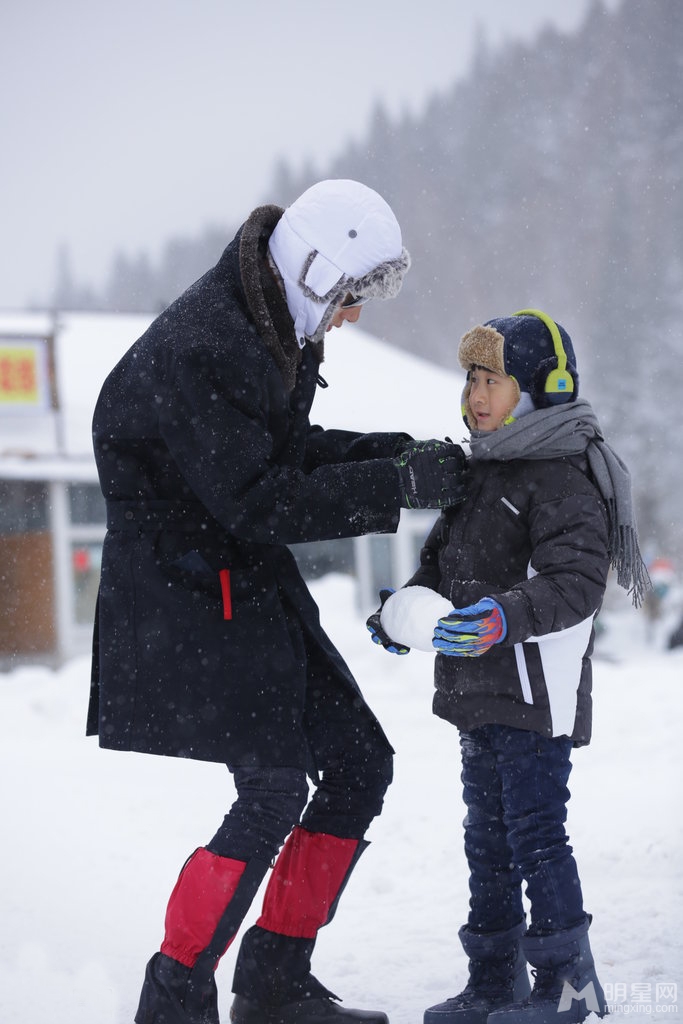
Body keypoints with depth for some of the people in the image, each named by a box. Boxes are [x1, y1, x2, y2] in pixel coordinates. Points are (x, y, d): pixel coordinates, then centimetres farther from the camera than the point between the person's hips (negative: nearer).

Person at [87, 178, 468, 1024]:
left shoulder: (274, 330, 7)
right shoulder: (195, 354, -24)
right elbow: (260, 501, -25)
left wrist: (394, 452, 2)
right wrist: (400, 485, -22)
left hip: (256, 588, 10)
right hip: (189, 594, -10)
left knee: (358, 762, 8)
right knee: (274, 788, -15)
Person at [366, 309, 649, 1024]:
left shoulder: (566, 476, -15)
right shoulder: (477, 471, 14)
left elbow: (575, 583, -24)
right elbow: (444, 558, 21)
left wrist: (506, 617, -36)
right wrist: (407, 607, 4)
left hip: (537, 695, -9)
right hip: (480, 695, 9)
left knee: (535, 831, -7)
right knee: (487, 836, 14)